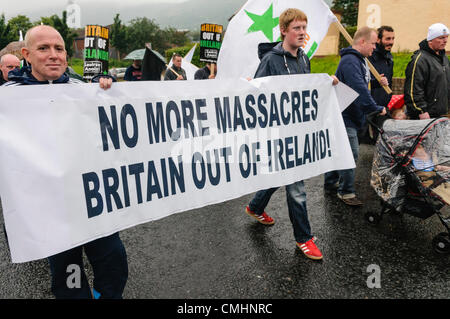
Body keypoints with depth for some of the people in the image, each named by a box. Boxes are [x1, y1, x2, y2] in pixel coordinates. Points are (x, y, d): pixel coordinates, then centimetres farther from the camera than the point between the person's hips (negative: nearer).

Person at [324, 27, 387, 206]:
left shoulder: (360, 60, 16)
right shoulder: (350, 61, -20)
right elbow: (360, 90, -28)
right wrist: (377, 108, -24)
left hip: (350, 115, 11)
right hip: (344, 116, -11)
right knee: (350, 153, -7)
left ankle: (330, 183, 30)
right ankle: (346, 192, 4)